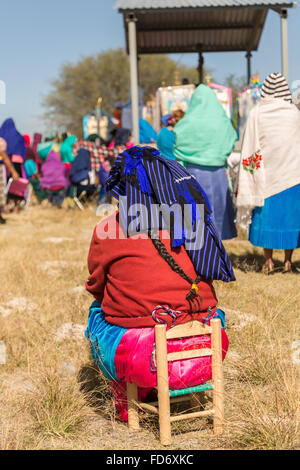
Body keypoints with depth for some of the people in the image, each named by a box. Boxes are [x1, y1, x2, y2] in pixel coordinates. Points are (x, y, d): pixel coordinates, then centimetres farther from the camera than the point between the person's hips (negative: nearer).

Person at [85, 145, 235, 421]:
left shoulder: (107, 230, -6)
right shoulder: (196, 221, 3)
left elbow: (96, 287, 10)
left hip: (138, 360, -2)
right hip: (205, 356, 3)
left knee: (98, 311, 27)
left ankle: (125, 398, 33)